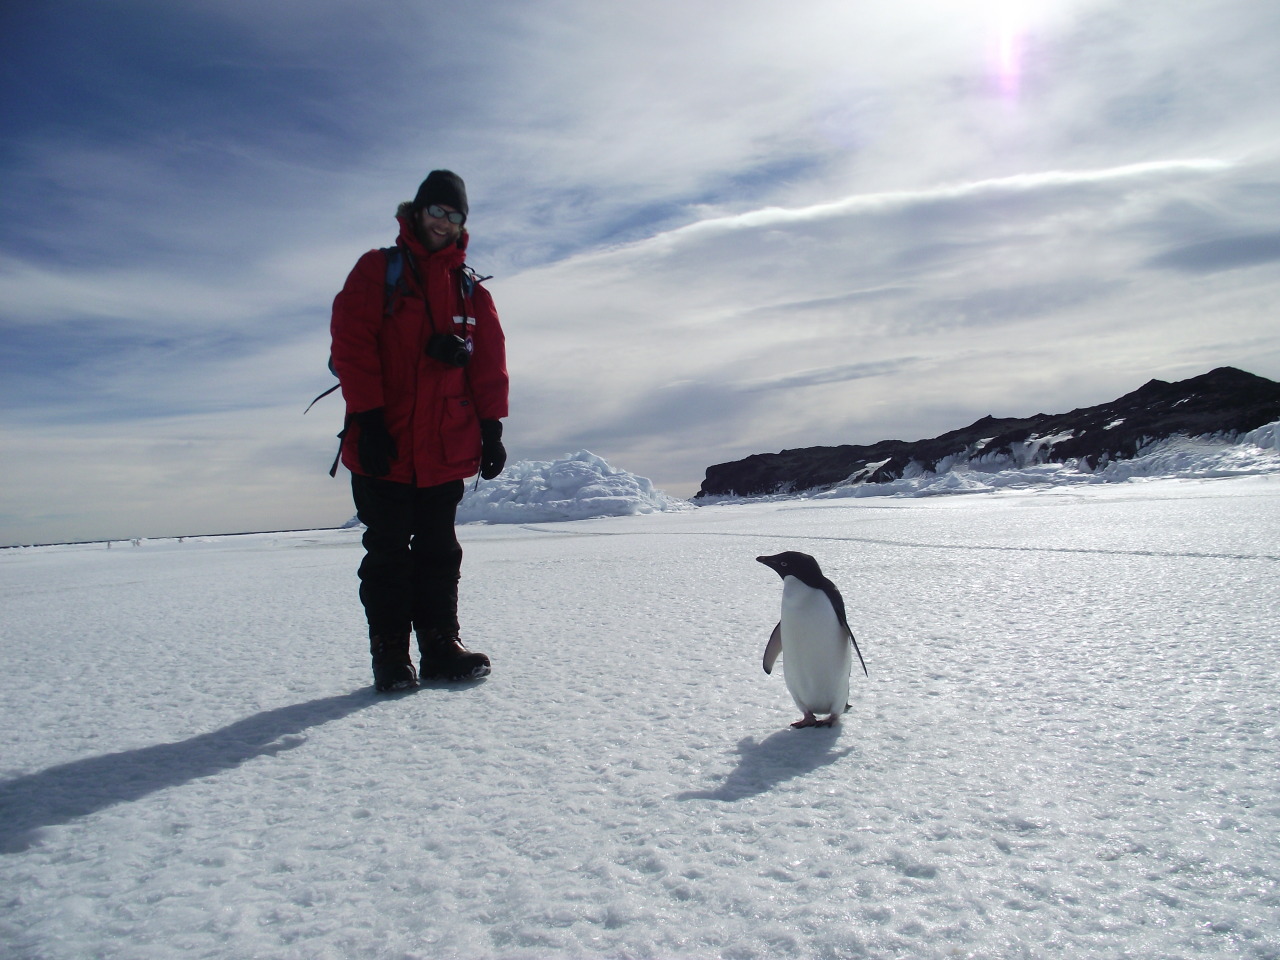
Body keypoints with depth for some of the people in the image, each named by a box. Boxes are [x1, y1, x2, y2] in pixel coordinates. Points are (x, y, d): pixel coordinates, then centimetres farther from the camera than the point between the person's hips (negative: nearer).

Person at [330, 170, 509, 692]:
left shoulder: (470, 287, 14)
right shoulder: (377, 271, 3)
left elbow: (490, 360, 11)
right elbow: (350, 345, -6)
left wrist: (490, 427, 3)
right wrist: (368, 419, -14)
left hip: (446, 447, 3)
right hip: (385, 446, -3)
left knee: (439, 551, 9)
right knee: (388, 552, 2)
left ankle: (441, 647, 16)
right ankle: (390, 656, 9)